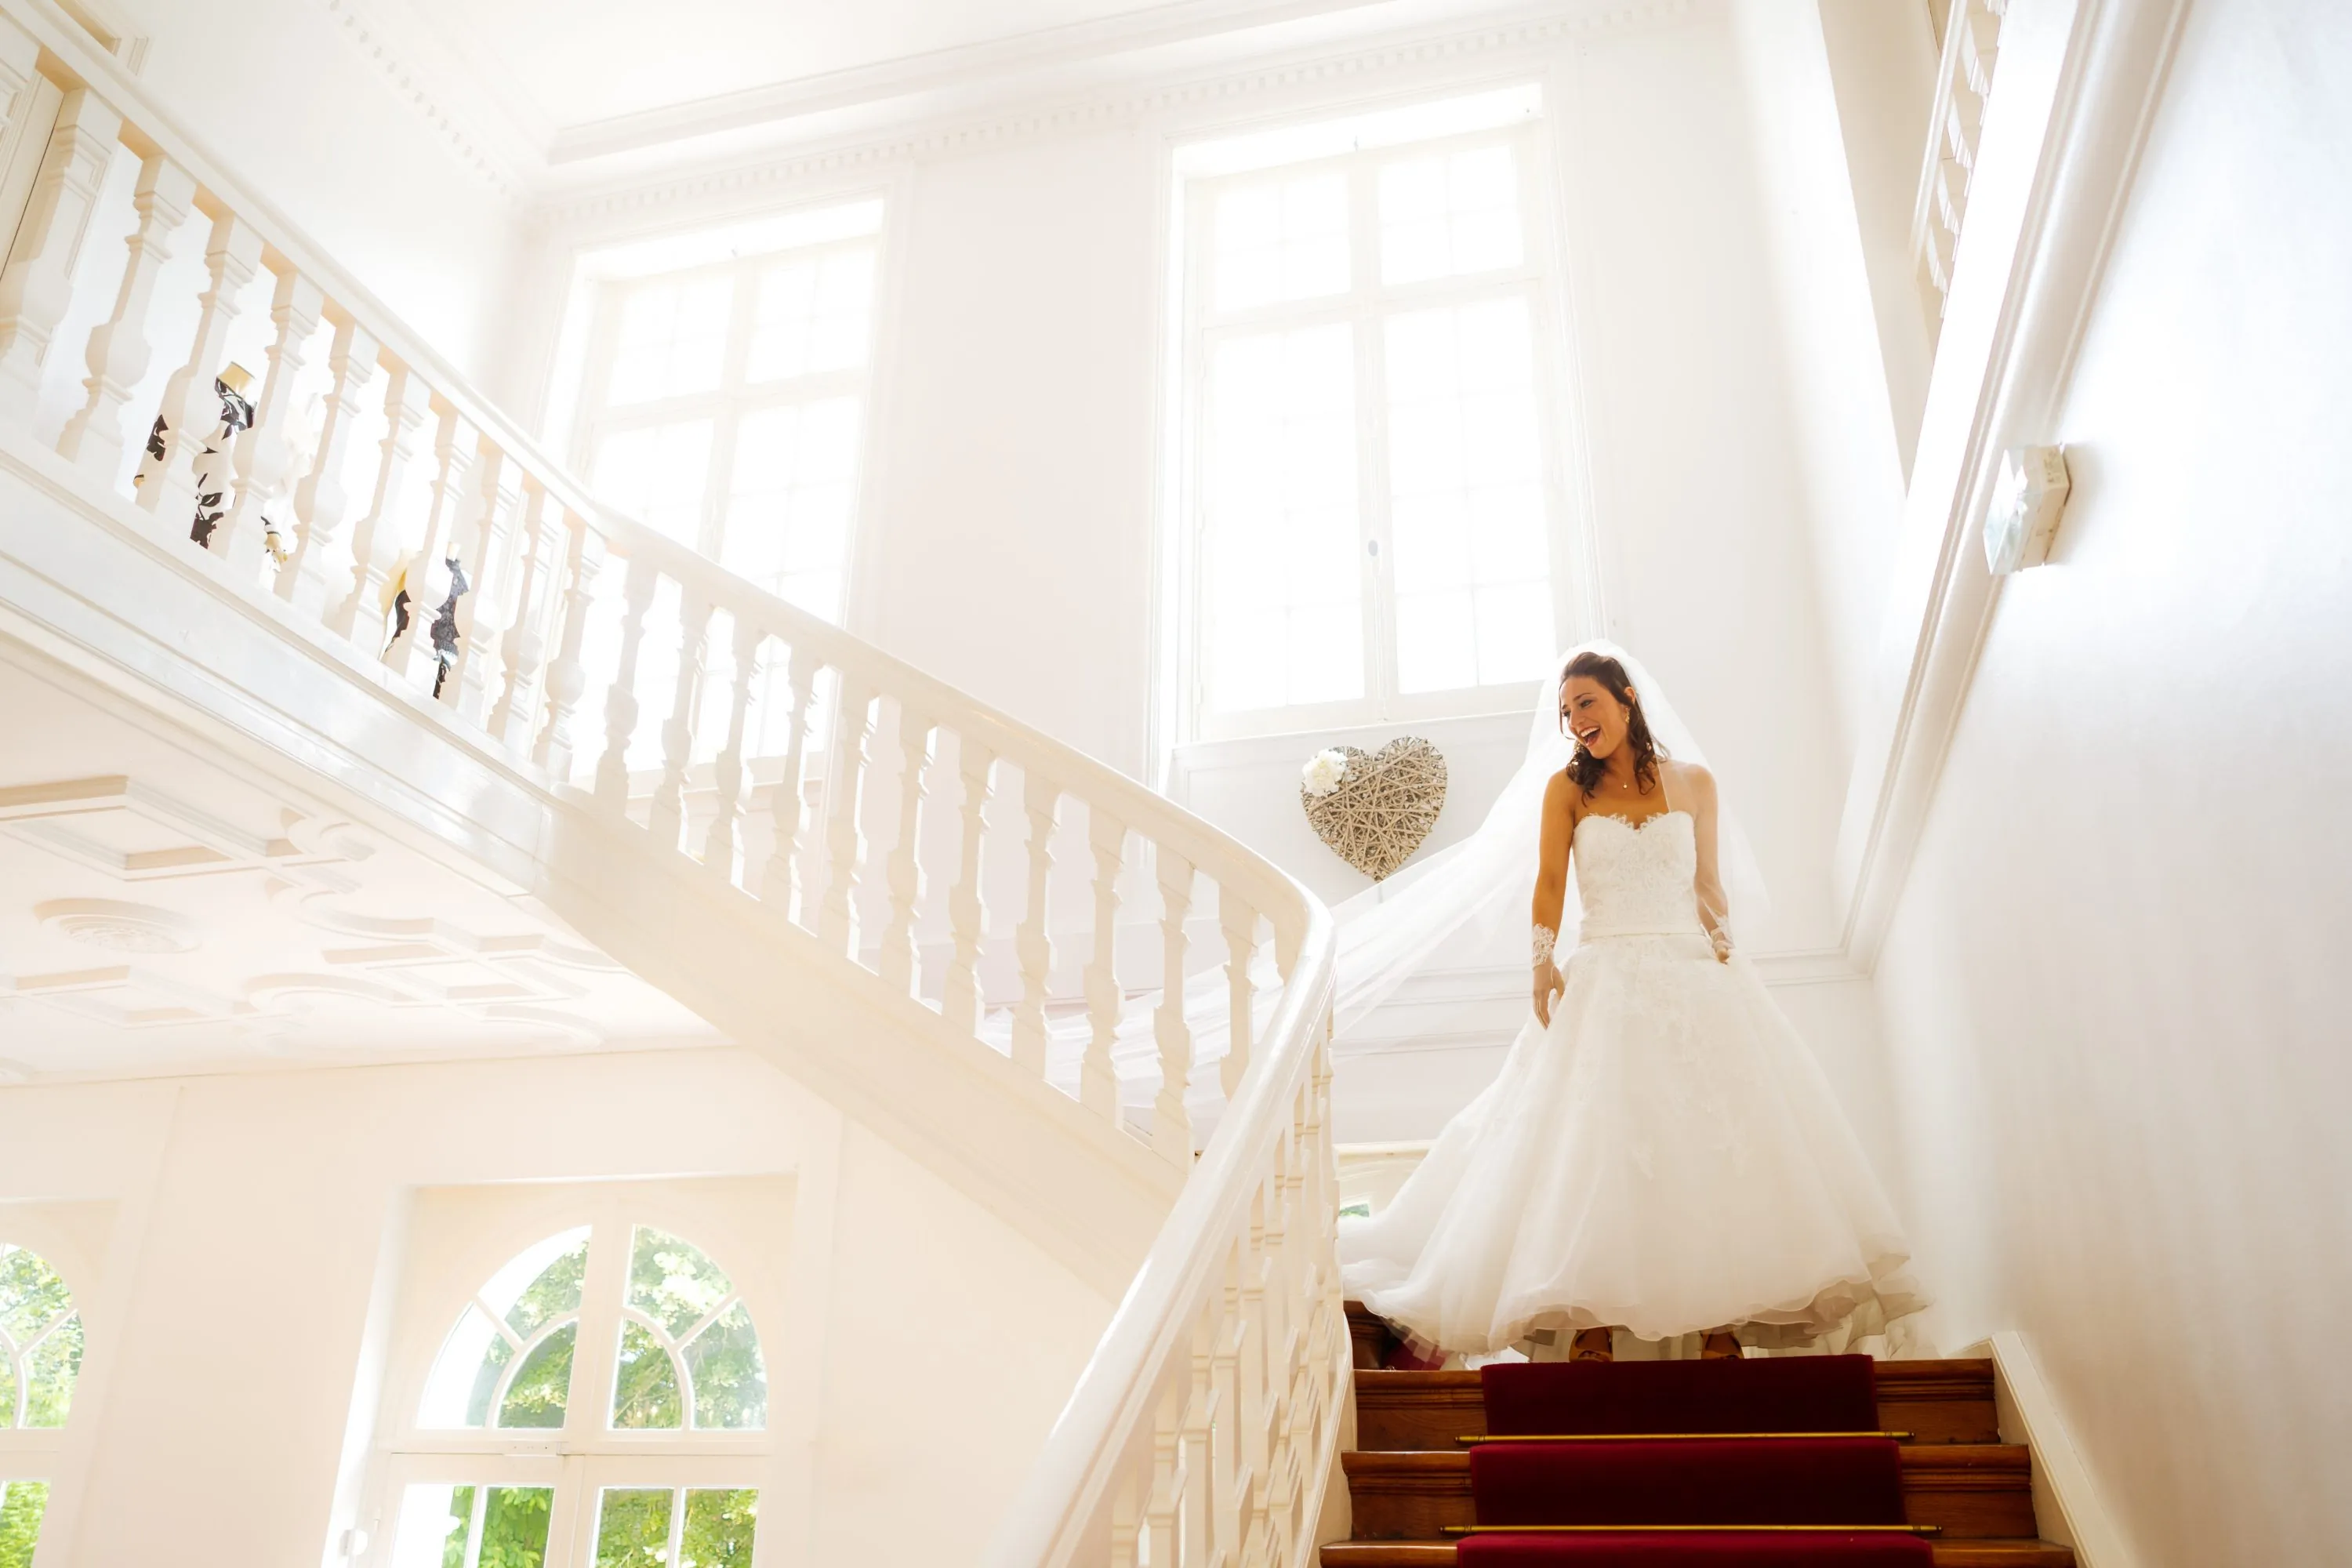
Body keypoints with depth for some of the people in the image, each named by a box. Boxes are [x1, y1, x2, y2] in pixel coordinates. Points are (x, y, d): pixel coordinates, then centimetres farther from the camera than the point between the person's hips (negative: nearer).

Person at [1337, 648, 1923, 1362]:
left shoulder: (1693, 782, 8)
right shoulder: (1568, 788, 4)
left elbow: (1708, 885, 12)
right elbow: (1550, 881, -2)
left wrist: (1727, 959, 3)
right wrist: (1544, 962, -14)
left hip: (1692, 976, 2)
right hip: (1603, 981, -1)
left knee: (1713, 1138, -3)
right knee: (1594, 1145, -5)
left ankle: (1720, 1317, 3)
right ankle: (1591, 1322, -3)